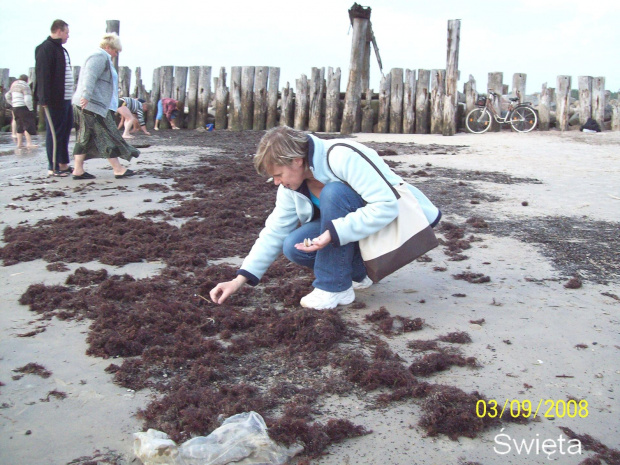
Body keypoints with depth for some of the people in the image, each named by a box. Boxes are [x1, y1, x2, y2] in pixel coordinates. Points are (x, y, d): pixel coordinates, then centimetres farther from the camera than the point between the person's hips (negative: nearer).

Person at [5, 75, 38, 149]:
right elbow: (27, 99, -18)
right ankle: (29, 143, -16)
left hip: (15, 108, 8)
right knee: (28, 124, -9)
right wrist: (31, 109, -12)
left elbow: (7, 96, 24)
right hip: (23, 107, -8)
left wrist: (13, 104, 24)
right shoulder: (25, 86, -9)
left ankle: (19, 143, 12)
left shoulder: (14, 85, 18)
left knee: (19, 126, 13)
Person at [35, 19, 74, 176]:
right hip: (55, 100, -10)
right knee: (55, 132, -5)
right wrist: (45, 99, -22)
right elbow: (42, 75, -17)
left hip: (65, 98, 10)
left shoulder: (60, 49, 19)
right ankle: (53, 167, 1)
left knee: (66, 129, 13)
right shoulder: (46, 48, -10)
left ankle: (63, 164, 22)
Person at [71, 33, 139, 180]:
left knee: (85, 137, 8)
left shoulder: (102, 57, 25)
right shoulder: (100, 57, -10)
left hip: (86, 104, 11)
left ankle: (78, 170, 8)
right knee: (108, 136, -6)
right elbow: (90, 76, -24)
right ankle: (118, 169, -1)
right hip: (94, 105, -11)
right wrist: (86, 95, -35)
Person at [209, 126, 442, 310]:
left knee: (333, 192, -33)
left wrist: (333, 234, -37)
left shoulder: (343, 157, -28)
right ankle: (357, 273, 7)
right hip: (342, 229, 7)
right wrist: (239, 280, -6)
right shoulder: (291, 186, -3)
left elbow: (387, 205, -33)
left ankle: (336, 287, -21)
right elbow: (274, 231, 1)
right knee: (293, 247, -17)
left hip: (392, 222, -7)